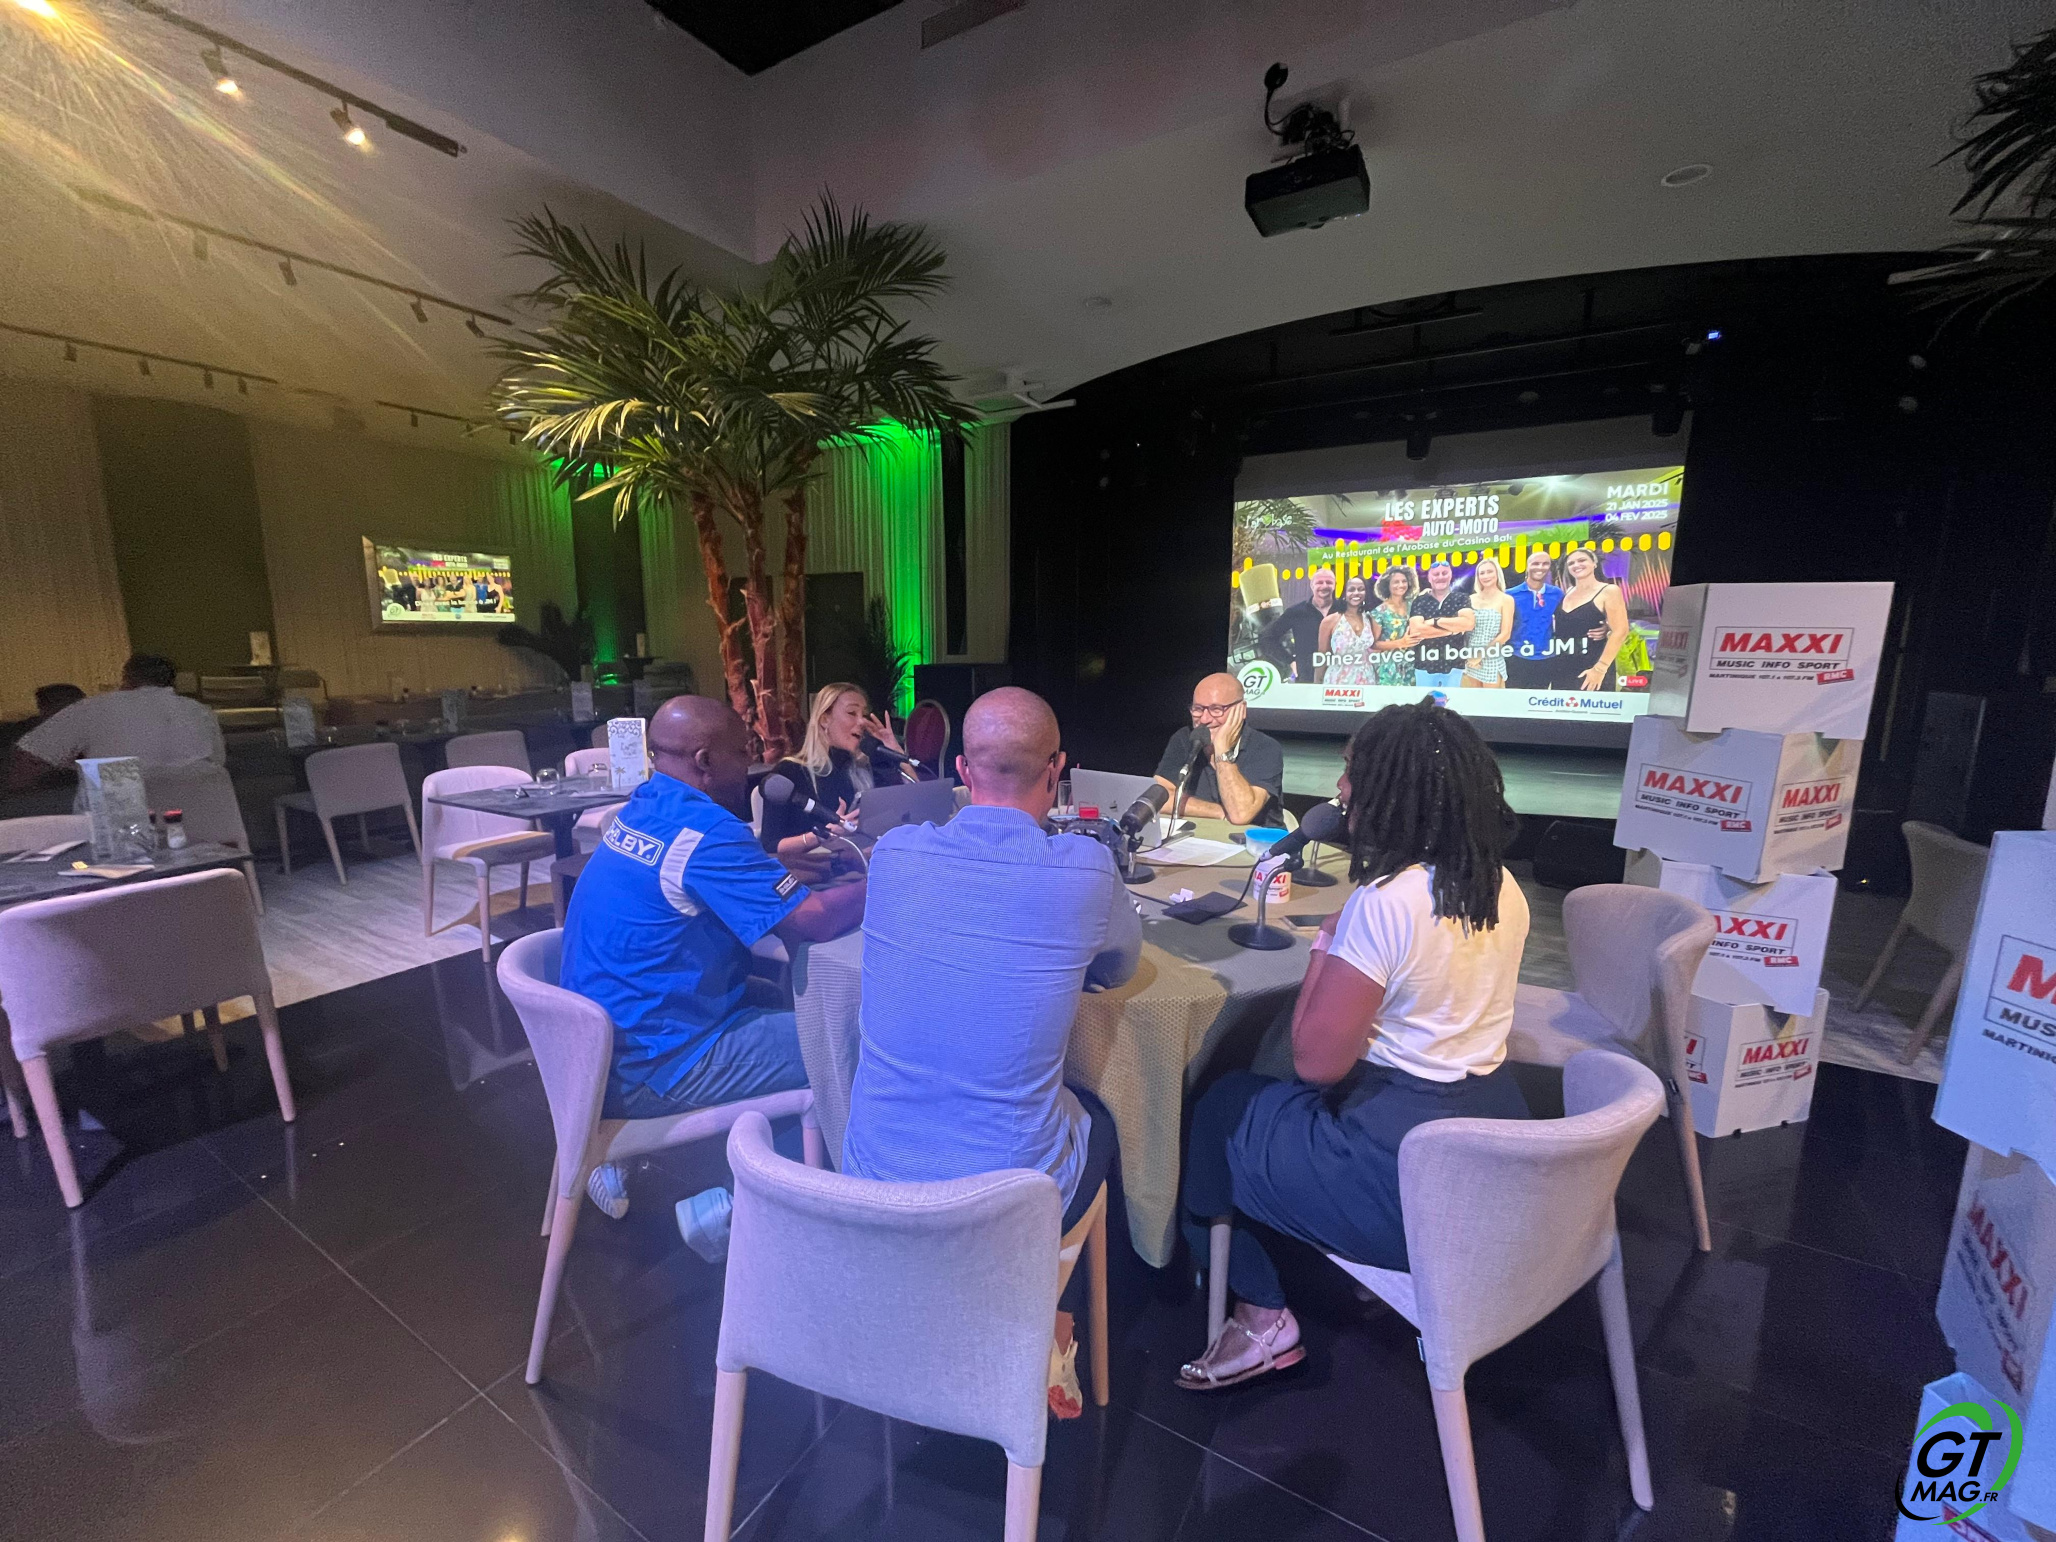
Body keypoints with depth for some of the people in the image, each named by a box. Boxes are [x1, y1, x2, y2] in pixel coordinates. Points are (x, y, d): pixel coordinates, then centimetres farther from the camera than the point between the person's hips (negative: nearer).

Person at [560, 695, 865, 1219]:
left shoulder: (643, 809, 4)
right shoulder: (702, 830, -24)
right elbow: (815, 921, -25)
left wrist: (774, 862, 6)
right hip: (646, 1069, -9)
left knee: (783, 1002, 20)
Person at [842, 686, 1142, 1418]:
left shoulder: (893, 851, -10)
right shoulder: (1084, 869, -19)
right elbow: (1121, 967, 3)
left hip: (873, 1183, 4)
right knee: (1099, 1119, 29)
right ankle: (1043, 1337, 36)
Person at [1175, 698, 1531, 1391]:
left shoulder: (1384, 903, -25)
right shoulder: (1504, 890, 0)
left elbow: (1315, 1061, -20)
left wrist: (1325, 945, -10)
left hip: (1408, 1185, -8)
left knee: (1221, 1110, 11)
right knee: (1269, 1102, 26)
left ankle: (1260, 1317, 19)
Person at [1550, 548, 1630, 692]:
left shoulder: (1609, 591, -5)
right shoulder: (1567, 593, 12)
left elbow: (1620, 632, -12)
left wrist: (1600, 669, -19)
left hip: (1590, 670, -6)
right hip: (1561, 669, 6)